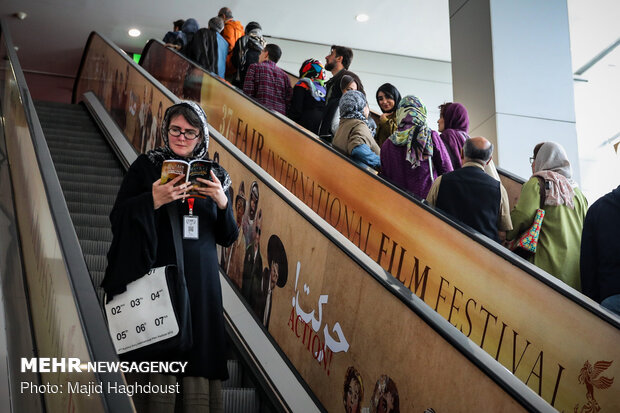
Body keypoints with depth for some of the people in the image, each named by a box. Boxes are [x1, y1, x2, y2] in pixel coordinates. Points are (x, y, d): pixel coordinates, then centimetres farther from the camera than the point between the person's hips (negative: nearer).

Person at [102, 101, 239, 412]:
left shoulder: (215, 176, 9)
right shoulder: (146, 166, 2)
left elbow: (227, 238, 9)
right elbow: (117, 218, -4)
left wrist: (222, 202, -10)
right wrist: (153, 200, -20)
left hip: (200, 280, 3)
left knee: (196, 354, 1)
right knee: (157, 354, -6)